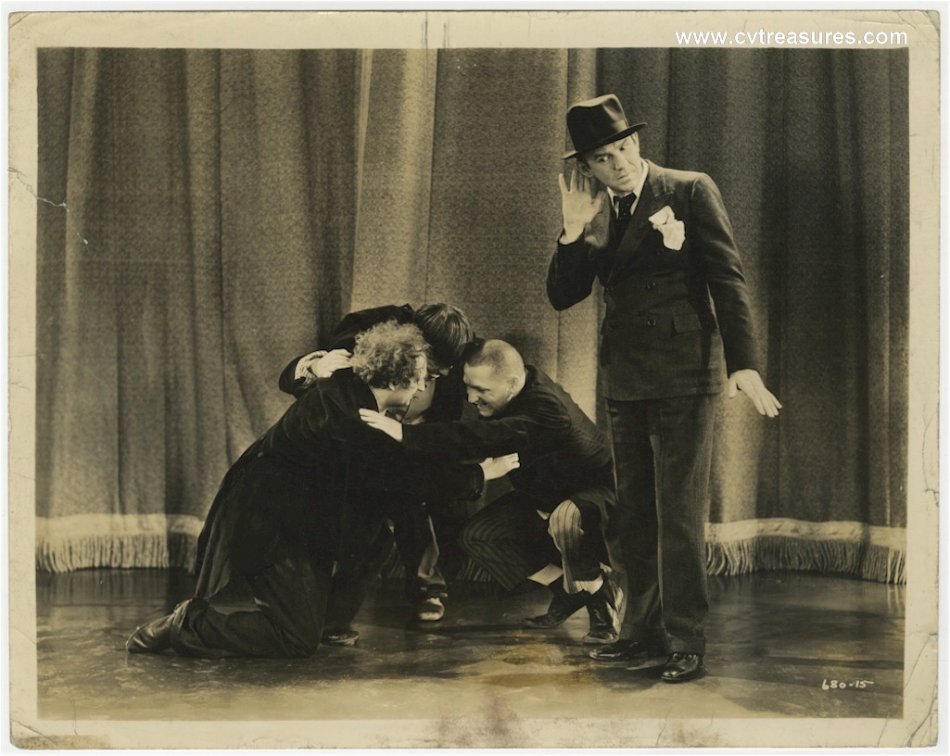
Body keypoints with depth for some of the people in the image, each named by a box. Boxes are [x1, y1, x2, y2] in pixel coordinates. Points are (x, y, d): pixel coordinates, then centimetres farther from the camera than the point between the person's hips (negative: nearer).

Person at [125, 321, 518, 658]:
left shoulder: (348, 394, 4)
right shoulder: (343, 411, -23)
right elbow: (399, 474, -21)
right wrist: (480, 474, -13)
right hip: (263, 528, -10)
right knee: (298, 639, -9)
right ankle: (185, 625, -2)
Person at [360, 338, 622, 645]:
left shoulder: (546, 407, -37)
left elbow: (483, 438, -50)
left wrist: (405, 433, -53)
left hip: (598, 493, -8)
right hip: (544, 496, 9)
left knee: (564, 520, -41)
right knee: (478, 536, -8)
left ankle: (600, 595, -12)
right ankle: (571, 590, 7)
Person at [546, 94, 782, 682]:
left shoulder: (691, 192, -4)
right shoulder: (595, 214, 11)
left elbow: (728, 279, -8)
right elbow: (563, 297, 7)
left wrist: (744, 364, -18)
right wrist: (575, 230, -8)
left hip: (684, 376, -6)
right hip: (626, 380, 6)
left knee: (680, 516, -6)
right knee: (634, 516, 12)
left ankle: (687, 644, 2)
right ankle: (645, 630, 24)